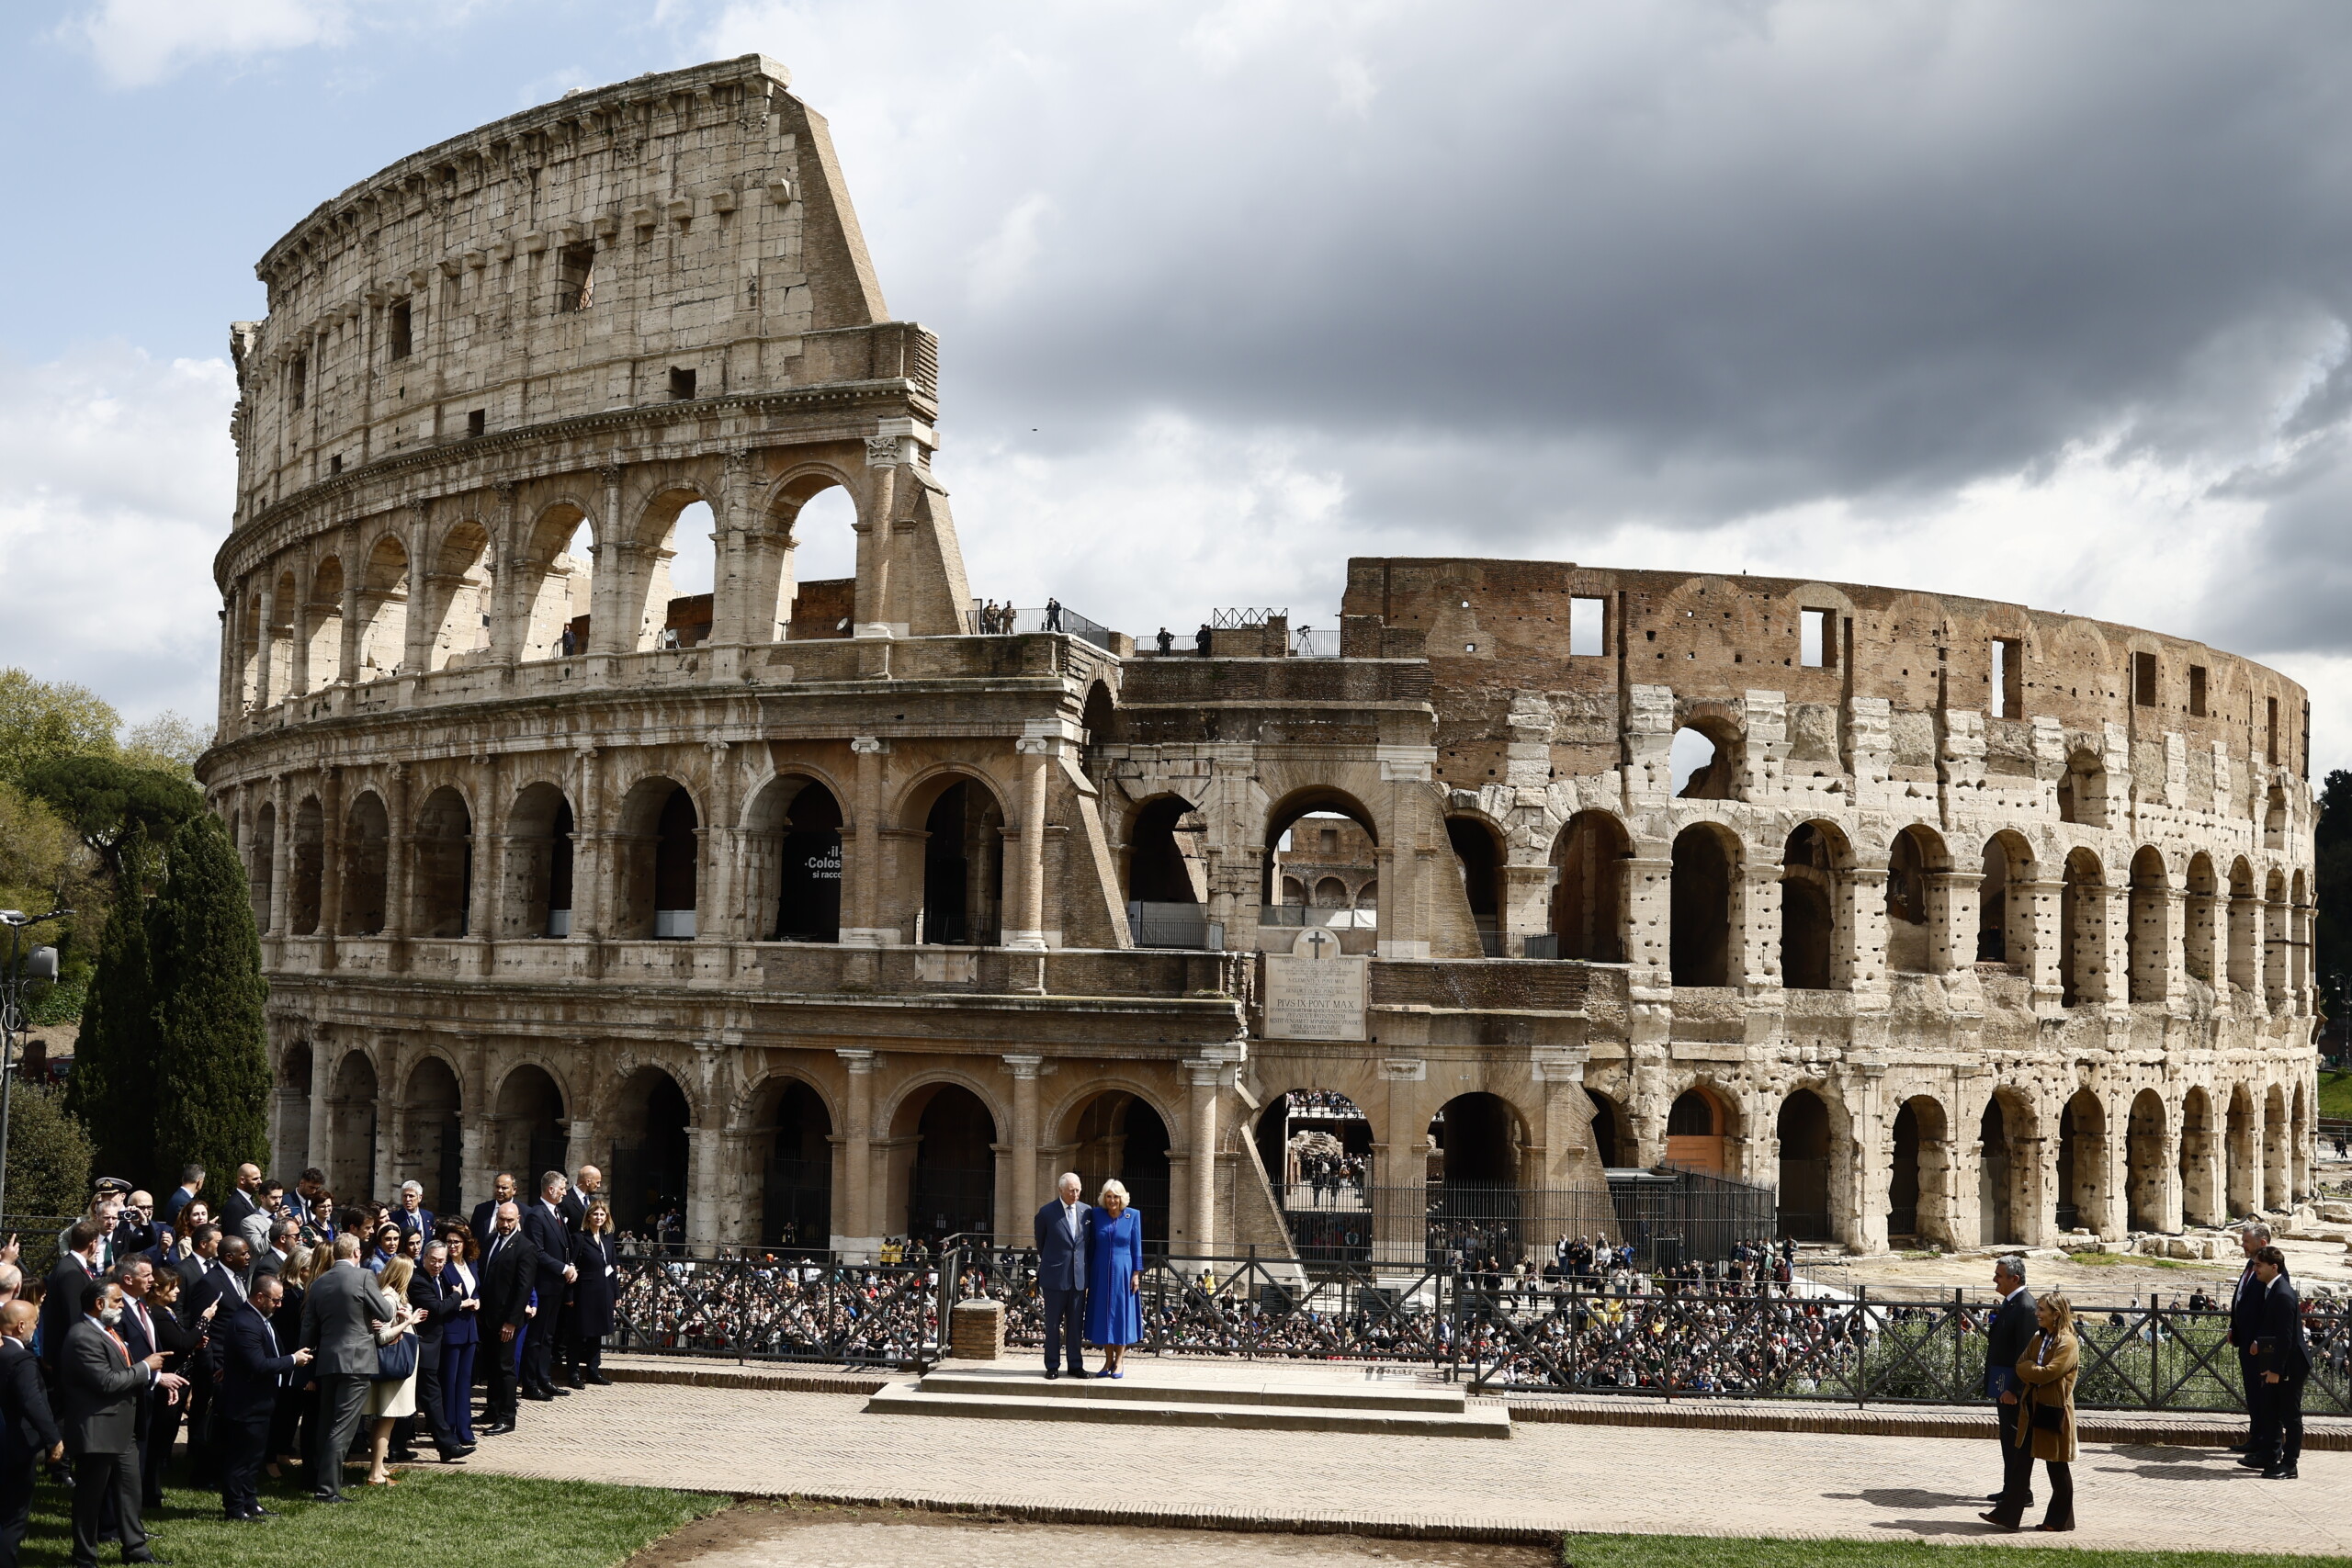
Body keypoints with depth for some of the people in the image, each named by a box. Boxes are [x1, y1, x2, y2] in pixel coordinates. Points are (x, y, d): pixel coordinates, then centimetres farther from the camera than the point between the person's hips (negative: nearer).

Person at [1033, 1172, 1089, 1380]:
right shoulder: (1047, 1213, -6)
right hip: (1055, 1276, -3)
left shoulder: (1086, 1211, 4)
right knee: (1053, 1324, 5)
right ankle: (1052, 1366, 13)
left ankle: (1076, 1365, 17)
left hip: (1079, 1276, 3)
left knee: (1076, 1324, 8)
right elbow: (1040, 1244, 8)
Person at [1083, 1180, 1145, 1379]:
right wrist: (1089, 1273, 4)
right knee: (1103, 1315, 5)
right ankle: (1108, 1360, 14)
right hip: (1101, 1273, 2)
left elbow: (1137, 1247, 1)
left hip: (1123, 1272, -2)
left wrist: (1136, 1274, -4)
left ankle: (1118, 1362, 10)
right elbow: (1091, 1245, 6)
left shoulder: (1133, 1216, -2)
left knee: (1122, 1314, 2)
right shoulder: (1096, 1214, 1)